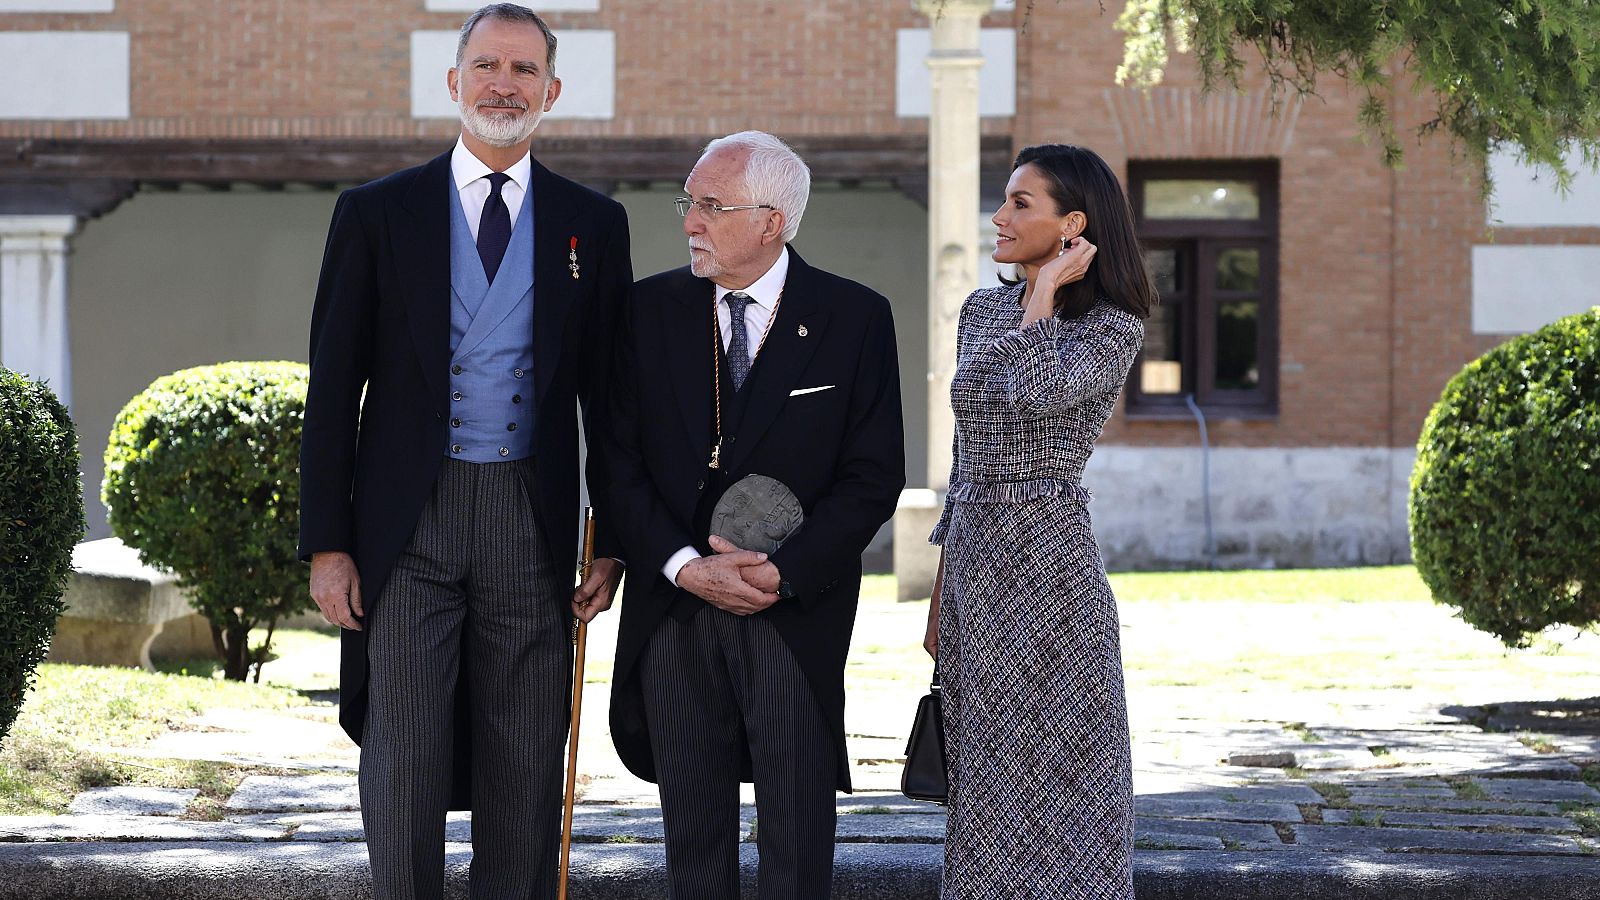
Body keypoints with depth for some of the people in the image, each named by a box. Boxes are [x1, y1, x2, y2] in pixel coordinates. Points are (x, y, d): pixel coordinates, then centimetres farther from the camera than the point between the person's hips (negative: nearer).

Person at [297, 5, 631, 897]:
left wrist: (611, 544, 4)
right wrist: (326, 544, -3)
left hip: (532, 518, 1)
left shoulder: (593, 224, 8)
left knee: (527, 772, 5)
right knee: (404, 764, -2)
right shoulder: (377, 213, 4)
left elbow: (607, 396, 10)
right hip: (409, 521, -1)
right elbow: (333, 391, 3)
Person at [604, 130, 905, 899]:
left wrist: (783, 572, -13)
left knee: (797, 835, 2)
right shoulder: (650, 309, 5)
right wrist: (685, 566, -12)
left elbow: (874, 476, -3)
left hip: (796, 614, -2)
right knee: (692, 830, 8)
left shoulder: (854, 318, -2)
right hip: (673, 610, 2)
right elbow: (619, 461, 2)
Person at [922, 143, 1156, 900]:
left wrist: (1047, 287, -14)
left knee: (1050, 780, -2)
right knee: (987, 784, 11)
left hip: (1046, 560, -6)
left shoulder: (1112, 328, -7)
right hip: (972, 559, 7)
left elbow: (1037, 391, -28)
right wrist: (941, 594, 16)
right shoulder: (983, 310, 12)